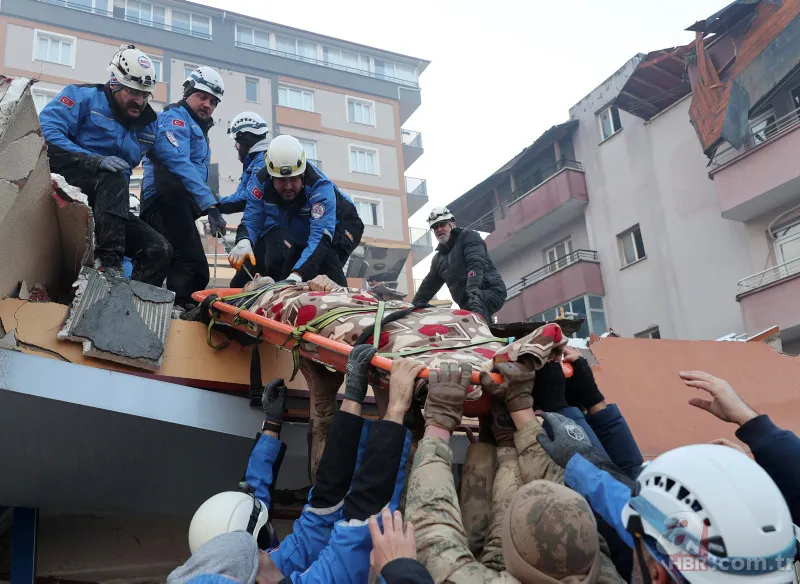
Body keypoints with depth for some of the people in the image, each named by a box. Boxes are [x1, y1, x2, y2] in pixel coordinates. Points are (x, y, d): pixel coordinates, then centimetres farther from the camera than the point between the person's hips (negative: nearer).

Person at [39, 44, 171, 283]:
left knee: (160, 250, -12)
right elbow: (46, 135, -17)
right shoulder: (84, 97, -3)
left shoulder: (148, 124, 13)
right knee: (113, 179, -34)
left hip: (108, 205, 5)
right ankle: (109, 262, -36)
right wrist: (96, 161, -29)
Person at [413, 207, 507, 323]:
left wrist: (473, 286, -34)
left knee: (475, 303, -39)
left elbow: (476, 262, -17)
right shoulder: (438, 259, 25)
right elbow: (428, 286, 30)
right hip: (467, 305, 8)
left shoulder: (468, 236, 2)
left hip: (490, 291, -8)